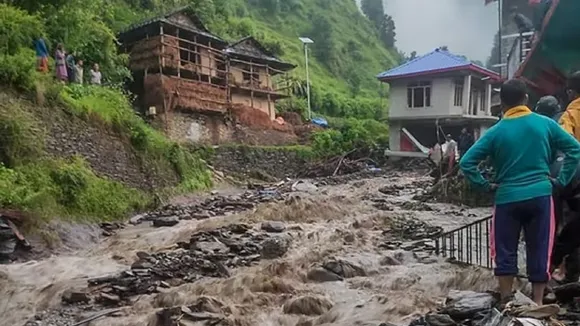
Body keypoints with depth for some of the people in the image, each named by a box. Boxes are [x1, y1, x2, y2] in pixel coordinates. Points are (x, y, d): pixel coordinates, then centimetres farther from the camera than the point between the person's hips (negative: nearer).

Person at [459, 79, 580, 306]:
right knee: (539, 251, 10)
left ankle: (506, 302, 15)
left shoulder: (496, 132, -2)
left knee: (505, 252, 10)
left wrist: (485, 185, 2)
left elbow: (466, 162, -6)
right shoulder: (545, 124, 1)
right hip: (540, 196, 1)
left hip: (507, 199, -1)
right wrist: (561, 180, 6)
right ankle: (537, 303, 16)